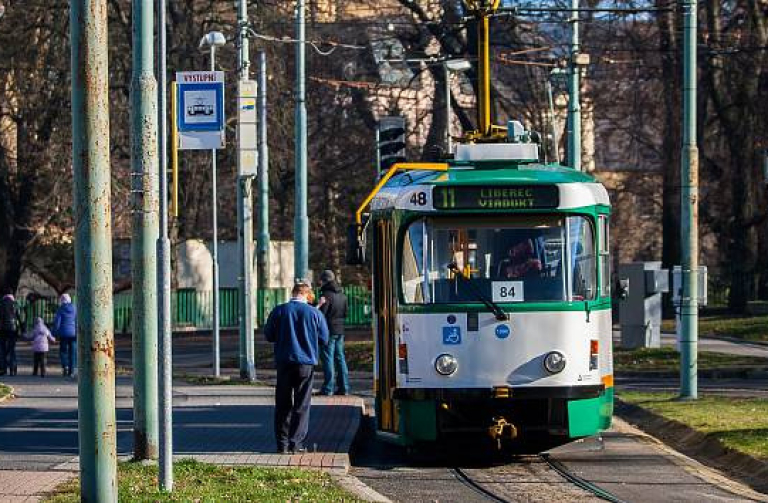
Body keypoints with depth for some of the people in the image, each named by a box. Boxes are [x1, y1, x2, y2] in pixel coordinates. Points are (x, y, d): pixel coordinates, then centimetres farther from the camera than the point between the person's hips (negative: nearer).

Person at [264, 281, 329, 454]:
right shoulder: (315, 313, -5)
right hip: (306, 362, -1)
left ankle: (282, 443, 9)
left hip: (284, 362, 1)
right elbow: (324, 339, 2)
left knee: (283, 405, 10)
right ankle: (296, 443, 2)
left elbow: (268, 335, 3)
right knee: (302, 405, 5)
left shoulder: (279, 311, -4)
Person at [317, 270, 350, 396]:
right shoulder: (342, 295, 11)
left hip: (329, 330, -7)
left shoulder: (326, 295, -14)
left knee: (327, 358, -4)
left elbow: (321, 314, -18)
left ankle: (328, 388, -6)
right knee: (340, 357, 11)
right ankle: (344, 387, 11)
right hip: (340, 330, 7)